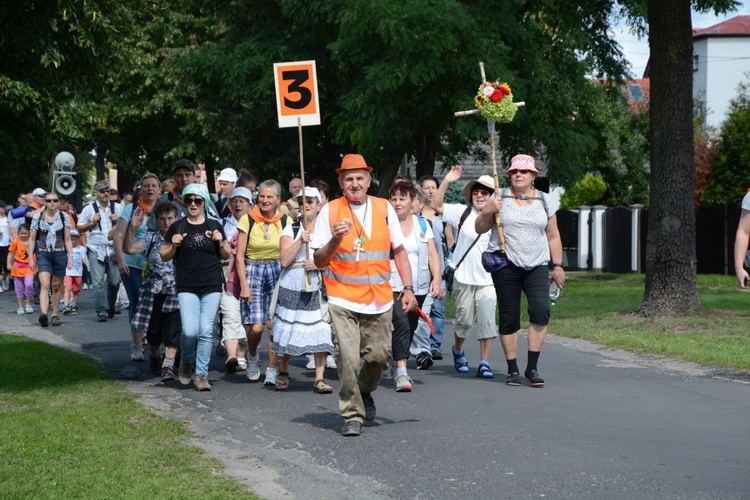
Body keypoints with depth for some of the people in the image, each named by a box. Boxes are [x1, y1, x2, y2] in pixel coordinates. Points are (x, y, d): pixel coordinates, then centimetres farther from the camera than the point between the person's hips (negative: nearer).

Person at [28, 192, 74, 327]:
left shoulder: (64, 217, 5)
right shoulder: (38, 217, 3)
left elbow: (68, 239, 7)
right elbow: (32, 239, 7)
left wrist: (70, 256, 0)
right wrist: (31, 257, 3)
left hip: (60, 254, 1)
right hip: (43, 254, -1)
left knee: (57, 286, 9)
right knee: (44, 285, -16)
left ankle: (55, 314, 21)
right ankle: (43, 313, -30)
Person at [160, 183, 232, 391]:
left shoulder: (214, 226, 8)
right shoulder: (177, 227, 6)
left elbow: (226, 255, 14)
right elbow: (164, 256, 10)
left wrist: (221, 242, -5)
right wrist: (174, 245, -9)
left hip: (212, 286, 1)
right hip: (187, 287, -1)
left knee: (206, 331, -3)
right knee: (190, 331, -11)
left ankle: (201, 374, 6)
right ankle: (186, 361, 18)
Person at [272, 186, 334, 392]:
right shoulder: (291, 229, 7)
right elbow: (285, 260, -4)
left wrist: (319, 264, -10)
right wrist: (301, 241, -15)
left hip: (319, 286, 0)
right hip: (292, 286, 0)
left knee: (320, 331, -10)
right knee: (289, 328, 3)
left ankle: (320, 378, -8)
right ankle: (283, 372, 23)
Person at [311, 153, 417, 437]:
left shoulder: (384, 209, 8)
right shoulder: (330, 212, 0)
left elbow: (399, 251, 15)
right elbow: (319, 261, 0)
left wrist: (408, 289, 8)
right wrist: (335, 239, -18)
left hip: (379, 300, 3)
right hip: (343, 300, -3)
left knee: (379, 355, 4)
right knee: (348, 358, -12)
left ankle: (364, 392, 35)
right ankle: (352, 415, 2)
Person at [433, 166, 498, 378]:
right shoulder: (462, 213, 2)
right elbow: (437, 206, -4)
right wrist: (447, 181, -14)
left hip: (488, 279, 0)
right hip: (464, 277, 0)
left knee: (487, 321, -6)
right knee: (465, 320, 9)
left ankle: (484, 364, 1)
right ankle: (458, 351, 37)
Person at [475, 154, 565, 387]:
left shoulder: (544, 202, 11)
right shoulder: (501, 200, 5)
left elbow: (553, 236, 16)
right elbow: (480, 229, 7)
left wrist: (558, 266, 11)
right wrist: (488, 211, -12)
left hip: (537, 266, 1)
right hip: (506, 265, -1)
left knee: (540, 310, -17)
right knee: (509, 318, 0)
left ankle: (532, 368, -9)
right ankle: (512, 370, 10)